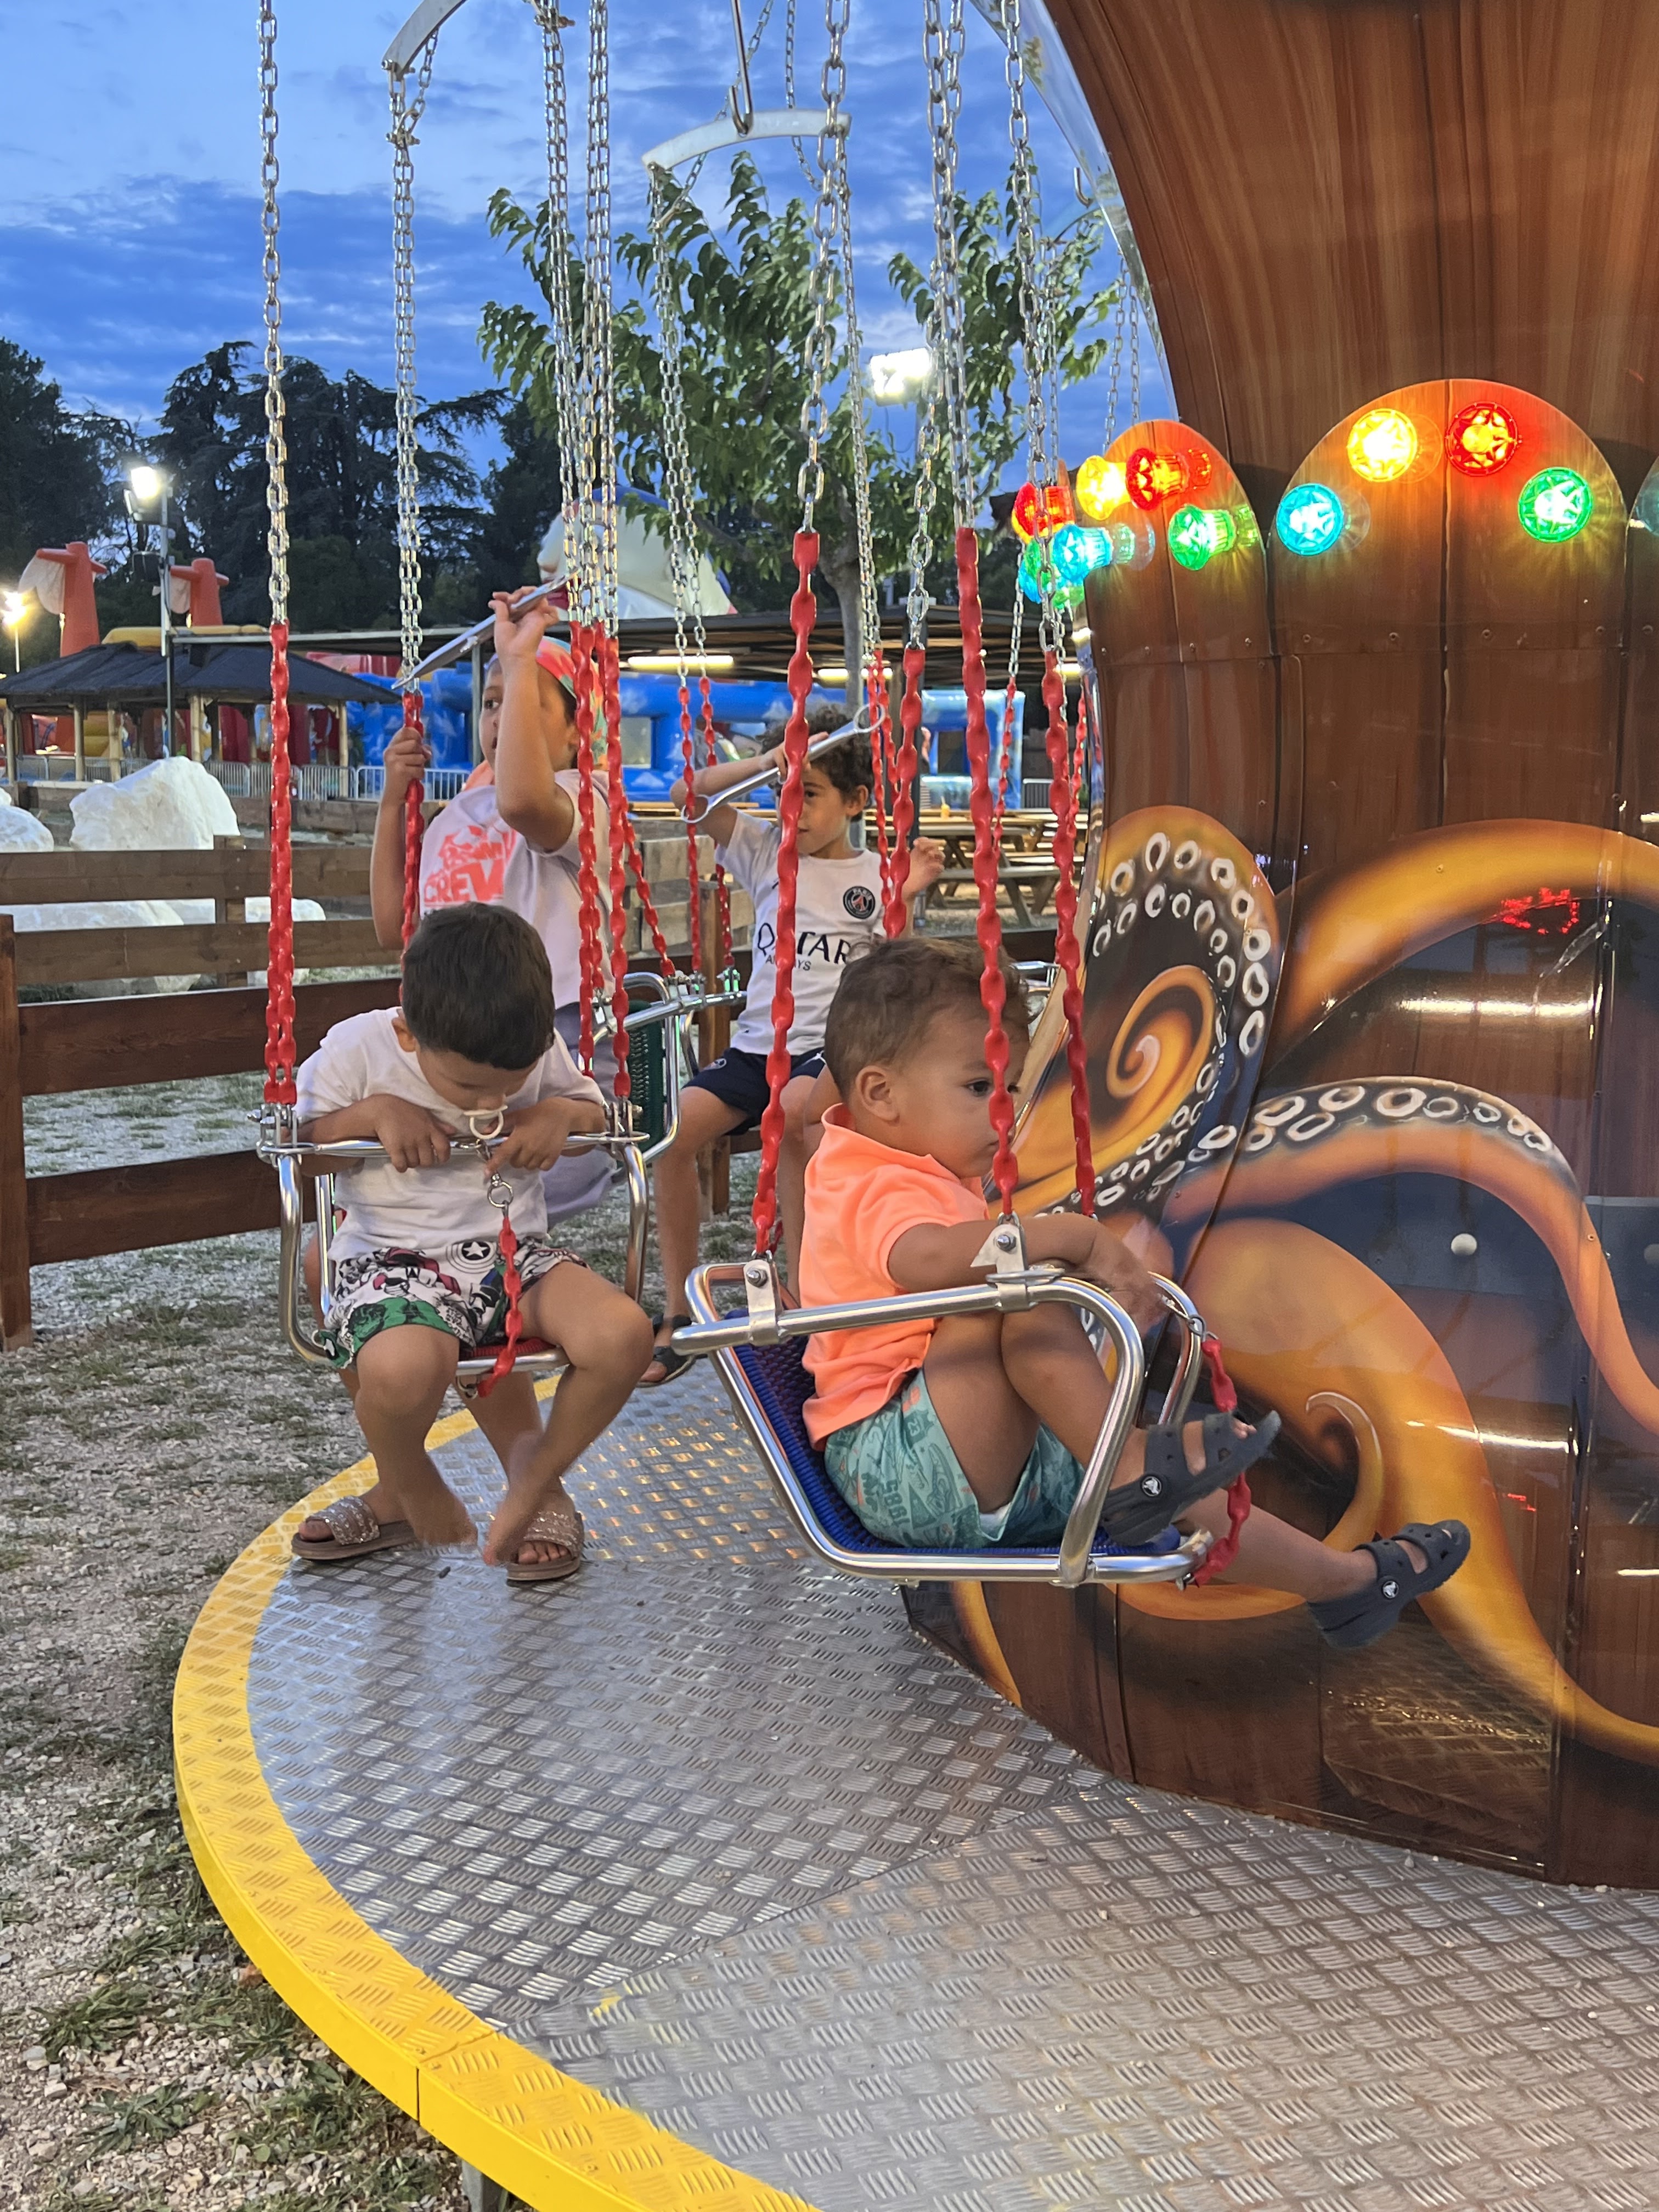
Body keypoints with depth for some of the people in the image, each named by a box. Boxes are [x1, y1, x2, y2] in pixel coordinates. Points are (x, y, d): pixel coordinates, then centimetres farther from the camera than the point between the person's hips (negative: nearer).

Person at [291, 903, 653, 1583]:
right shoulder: (359, 1049, -8)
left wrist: (561, 1113, -9)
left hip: (514, 1250, 3)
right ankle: (407, 1491, 1)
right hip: (393, 1256, -3)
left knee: (622, 1333, -25)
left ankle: (534, 1484, 3)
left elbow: (595, 1106, 15)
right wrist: (374, 1112, -17)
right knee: (401, 1368, -38)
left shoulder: (541, 1052, -1)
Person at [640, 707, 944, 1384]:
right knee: (674, 1130, -21)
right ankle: (677, 1313, -8)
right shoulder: (767, 851, 14)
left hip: (833, 1046, -4)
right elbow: (689, 795, 4)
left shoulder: (877, 876, 5)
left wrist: (906, 899, -15)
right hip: (757, 1041, 4)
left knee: (791, 1113, -38)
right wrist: (765, 765, -9)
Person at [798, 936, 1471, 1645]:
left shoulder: (921, 1178, 17)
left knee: (1182, 1492, 9)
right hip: (897, 1471, -10)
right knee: (1022, 1303, -31)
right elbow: (925, 1259, -43)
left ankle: (1351, 1581, 21)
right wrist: (1072, 1235, -32)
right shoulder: (879, 1189, -19)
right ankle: (1125, 1463, -20)